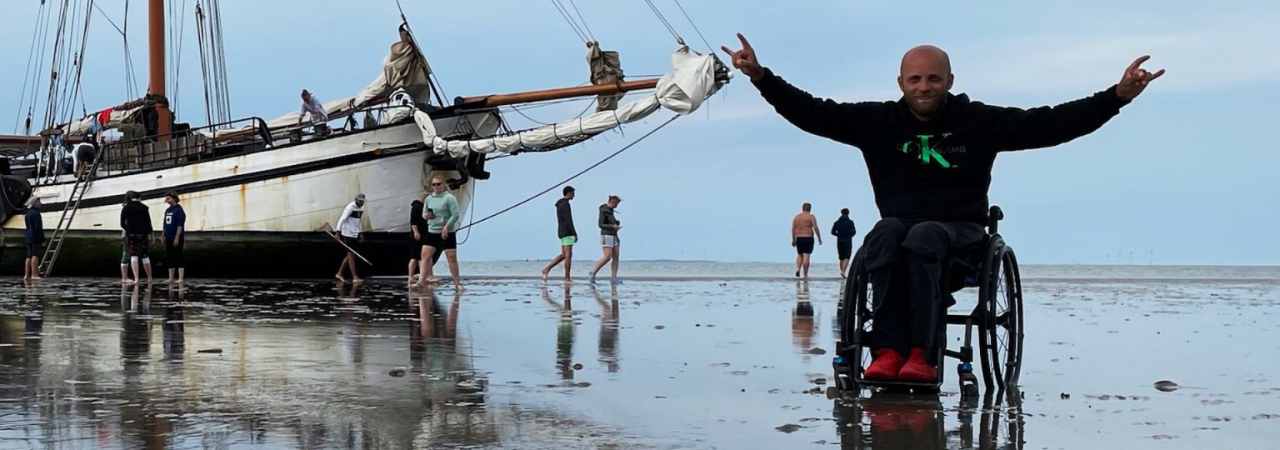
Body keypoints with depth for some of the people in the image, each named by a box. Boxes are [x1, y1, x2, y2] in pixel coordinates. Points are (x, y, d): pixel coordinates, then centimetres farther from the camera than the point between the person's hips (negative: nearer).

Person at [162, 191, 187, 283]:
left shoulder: (179, 210, -9)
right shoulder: (167, 211, 14)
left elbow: (180, 225, -14)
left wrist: (177, 238, -19)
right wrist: (164, 237, 14)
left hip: (177, 239, -8)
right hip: (168, 239, 8)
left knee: (178, 258, -7)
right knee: (170, 259, 8)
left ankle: (181, 278, -6)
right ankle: (171, 278, 12)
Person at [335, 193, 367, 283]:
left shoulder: (361, 208, 11)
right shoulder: (350, 207, -14)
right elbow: (342, 219, -16)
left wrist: (360, 233, 16)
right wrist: (338, 233, -21)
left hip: (355, 234, 8)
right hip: (348, 234, -8)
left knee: (350, 255, 11)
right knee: (351, 254, -6)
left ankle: (339, 274, 20)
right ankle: (355, 277, -6)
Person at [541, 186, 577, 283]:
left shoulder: (559, 205, 18)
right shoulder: (565, 204, -14)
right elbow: (569, 220, -21)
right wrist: (575, 234, -21)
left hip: (561, 232, 10)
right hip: (567, 232, -10)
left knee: (564, 255, 12)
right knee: (568, 255, -8)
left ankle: (547, 269, 4)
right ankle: (567, 278, -8)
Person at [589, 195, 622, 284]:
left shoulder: (610, 211, 15)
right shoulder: (603, 211, -13)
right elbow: (601, 225, -19)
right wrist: (613, 227, -29)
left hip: (613, 237, 9)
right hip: (606, 237, -9)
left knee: (616, 257, -1)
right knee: (607, 257, -18)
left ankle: (613, 278, -4)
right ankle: (593, 272, -7)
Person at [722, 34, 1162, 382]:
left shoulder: (981, 122, 3)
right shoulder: (878, 121, 6)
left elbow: (1053, 123, -1)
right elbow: (811, 112, 2)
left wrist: (1118, 95, -10)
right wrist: (760, 76, -7)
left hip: (959, 230, -2)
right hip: (900, 223, 2)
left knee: (922, 237, -36)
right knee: (885, 234, -34)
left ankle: (922, 355, -42)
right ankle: (888, 352, -43)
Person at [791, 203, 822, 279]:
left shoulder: (796, 217, 9)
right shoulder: (811, 217, -4)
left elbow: (793, 229, 6)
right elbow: (815, 228, -11)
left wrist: (793, 240, 10)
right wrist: (819, 238, -6)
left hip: (799, 238, 4)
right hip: (808, 238, -4)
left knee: (800, 255, 18)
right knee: (806, 256, -3)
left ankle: (797, 269, -5)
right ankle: (805, 275, -3)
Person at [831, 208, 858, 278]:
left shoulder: (837, 222, 5)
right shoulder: (850, 222, -4)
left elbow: (833, 232, 4)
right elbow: (854, 231, -10)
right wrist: (850, 235, 10)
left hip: (839, 242, 3)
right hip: (848, 241, -3)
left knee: (841, 258, 13)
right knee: (847, 258, -6)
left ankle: (842, 272, 14)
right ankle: (843, 271, -24)